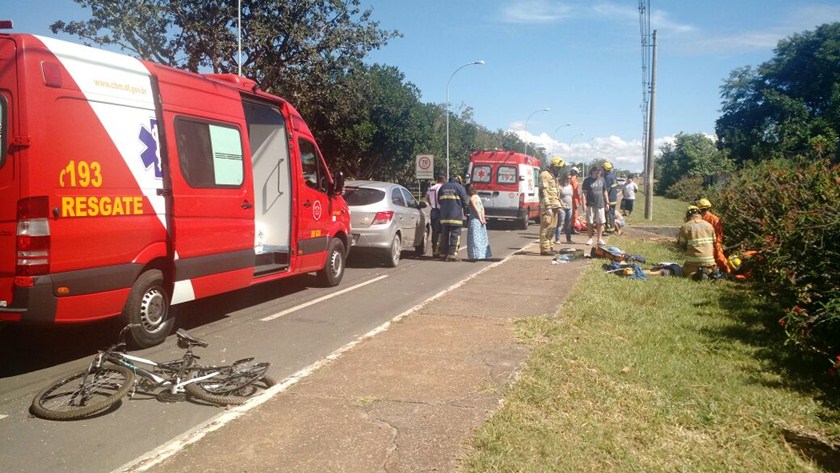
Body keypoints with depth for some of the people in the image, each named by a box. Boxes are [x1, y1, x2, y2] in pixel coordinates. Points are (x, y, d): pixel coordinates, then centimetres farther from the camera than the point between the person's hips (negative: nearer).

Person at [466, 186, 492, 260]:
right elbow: (482, 209, 11)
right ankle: (484, 253, 22)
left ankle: (477, 254, -9)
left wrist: (481, 220, -14)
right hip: (480, 220, 9)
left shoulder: (472, 199, -13)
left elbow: (476, 210, -17)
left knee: (475, 238, -7)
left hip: (475, 220, -9)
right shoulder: (478, 197, 14)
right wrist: (483, 218, 5)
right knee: (481, 238, 15)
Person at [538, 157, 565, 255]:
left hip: (553, 206, 10)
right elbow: (543, 192, -18)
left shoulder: (553, 176, 21)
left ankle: (550, 247, 22)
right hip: (547, 206, -10)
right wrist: (548, 207, -22)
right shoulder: (545, 175, -11)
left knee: (552, 227, 14)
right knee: (546, 227, -9)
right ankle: (545, 249, -7)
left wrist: (558, 205, 21)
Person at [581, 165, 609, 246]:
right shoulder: (587, 180, -2)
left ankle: (599, 239, 11)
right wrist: (584, 204, -12)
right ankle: (590, 239, 15)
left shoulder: (601, 179, 9)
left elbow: (605, 192, 14)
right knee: (590, 222, 4)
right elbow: (584, 193, -4)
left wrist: (607, 203, 11)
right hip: (590, 205, -3)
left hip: (600, 204, 3)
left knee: (600, 223, 3)